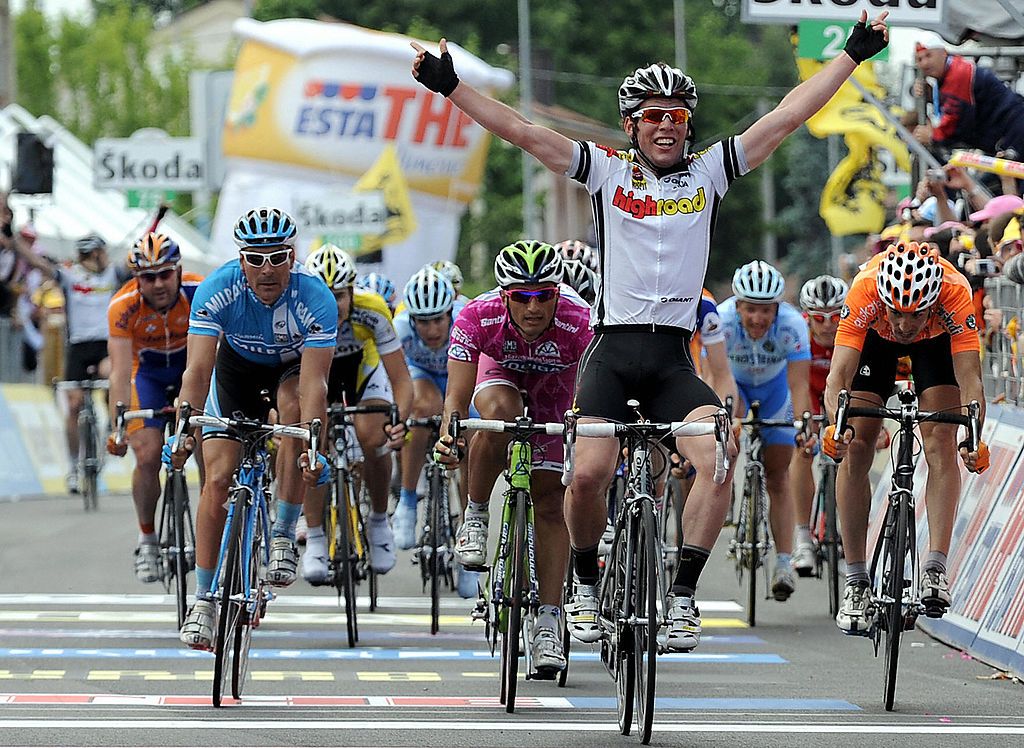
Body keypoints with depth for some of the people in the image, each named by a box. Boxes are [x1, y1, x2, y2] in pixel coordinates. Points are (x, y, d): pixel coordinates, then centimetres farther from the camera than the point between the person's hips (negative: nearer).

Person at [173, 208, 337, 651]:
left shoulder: (315, 298, -33)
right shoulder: (217, 290, -30)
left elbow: (313, 381, -38)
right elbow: (198, 369, -34)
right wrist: (184, 430, -47)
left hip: (293, 368, -1)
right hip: (238, 367, 1)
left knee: (293, 406, -36)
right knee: (217, 478, -12)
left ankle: (283, 536, -21)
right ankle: (203, 601, -3)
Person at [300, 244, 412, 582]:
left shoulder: (372, 310, -36)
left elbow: (401, 380, -33)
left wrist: (399, 420, -52)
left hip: (362, 364, 0)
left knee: (373, 439, -21)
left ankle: (379, 522, 5)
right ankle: (314, 539, -10)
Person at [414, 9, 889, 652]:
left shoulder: (709, 172, 10)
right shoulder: (607, 171, 7)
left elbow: (787, 118, 8)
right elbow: (521, 131, 3)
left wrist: (854, 55, 5)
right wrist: (450, 86, -4)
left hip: (674, 359, 1)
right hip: (613, 351, -1)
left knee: (721, 460, -23)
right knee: (590, 474, -18)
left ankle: (683, 593, -12)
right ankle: (586, 582, 10)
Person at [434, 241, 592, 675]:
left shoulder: (580, 324, -39)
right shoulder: (478, 317, -36)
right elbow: (457, 396, -38)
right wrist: (448, 437, -57)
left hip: (554, 385, 0)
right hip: (499, 370, 0)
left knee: (549, 499, -7)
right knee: (499, 415, -36)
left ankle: (549, 622, -2)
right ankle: (476, 516, -13)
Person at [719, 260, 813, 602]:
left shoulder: (792, 325, -35)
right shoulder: (721, 321, -37)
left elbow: (799, 385, -38)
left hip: (774, 385, -1)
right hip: (732, 380, 1)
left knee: (778, 477, -2)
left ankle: (783, 563, -2)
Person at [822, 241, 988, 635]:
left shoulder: (955, 293, -40)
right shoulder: (864, 292, -40)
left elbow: (969, 379, -42)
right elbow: (839, 376, -43)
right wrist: (837, 424, -62)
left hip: (937, 337, 0)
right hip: (874, 337, 0)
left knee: (941, 443, -19)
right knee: (855, 448, -10)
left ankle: (935, 567, -21)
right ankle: (856, 581, -4)